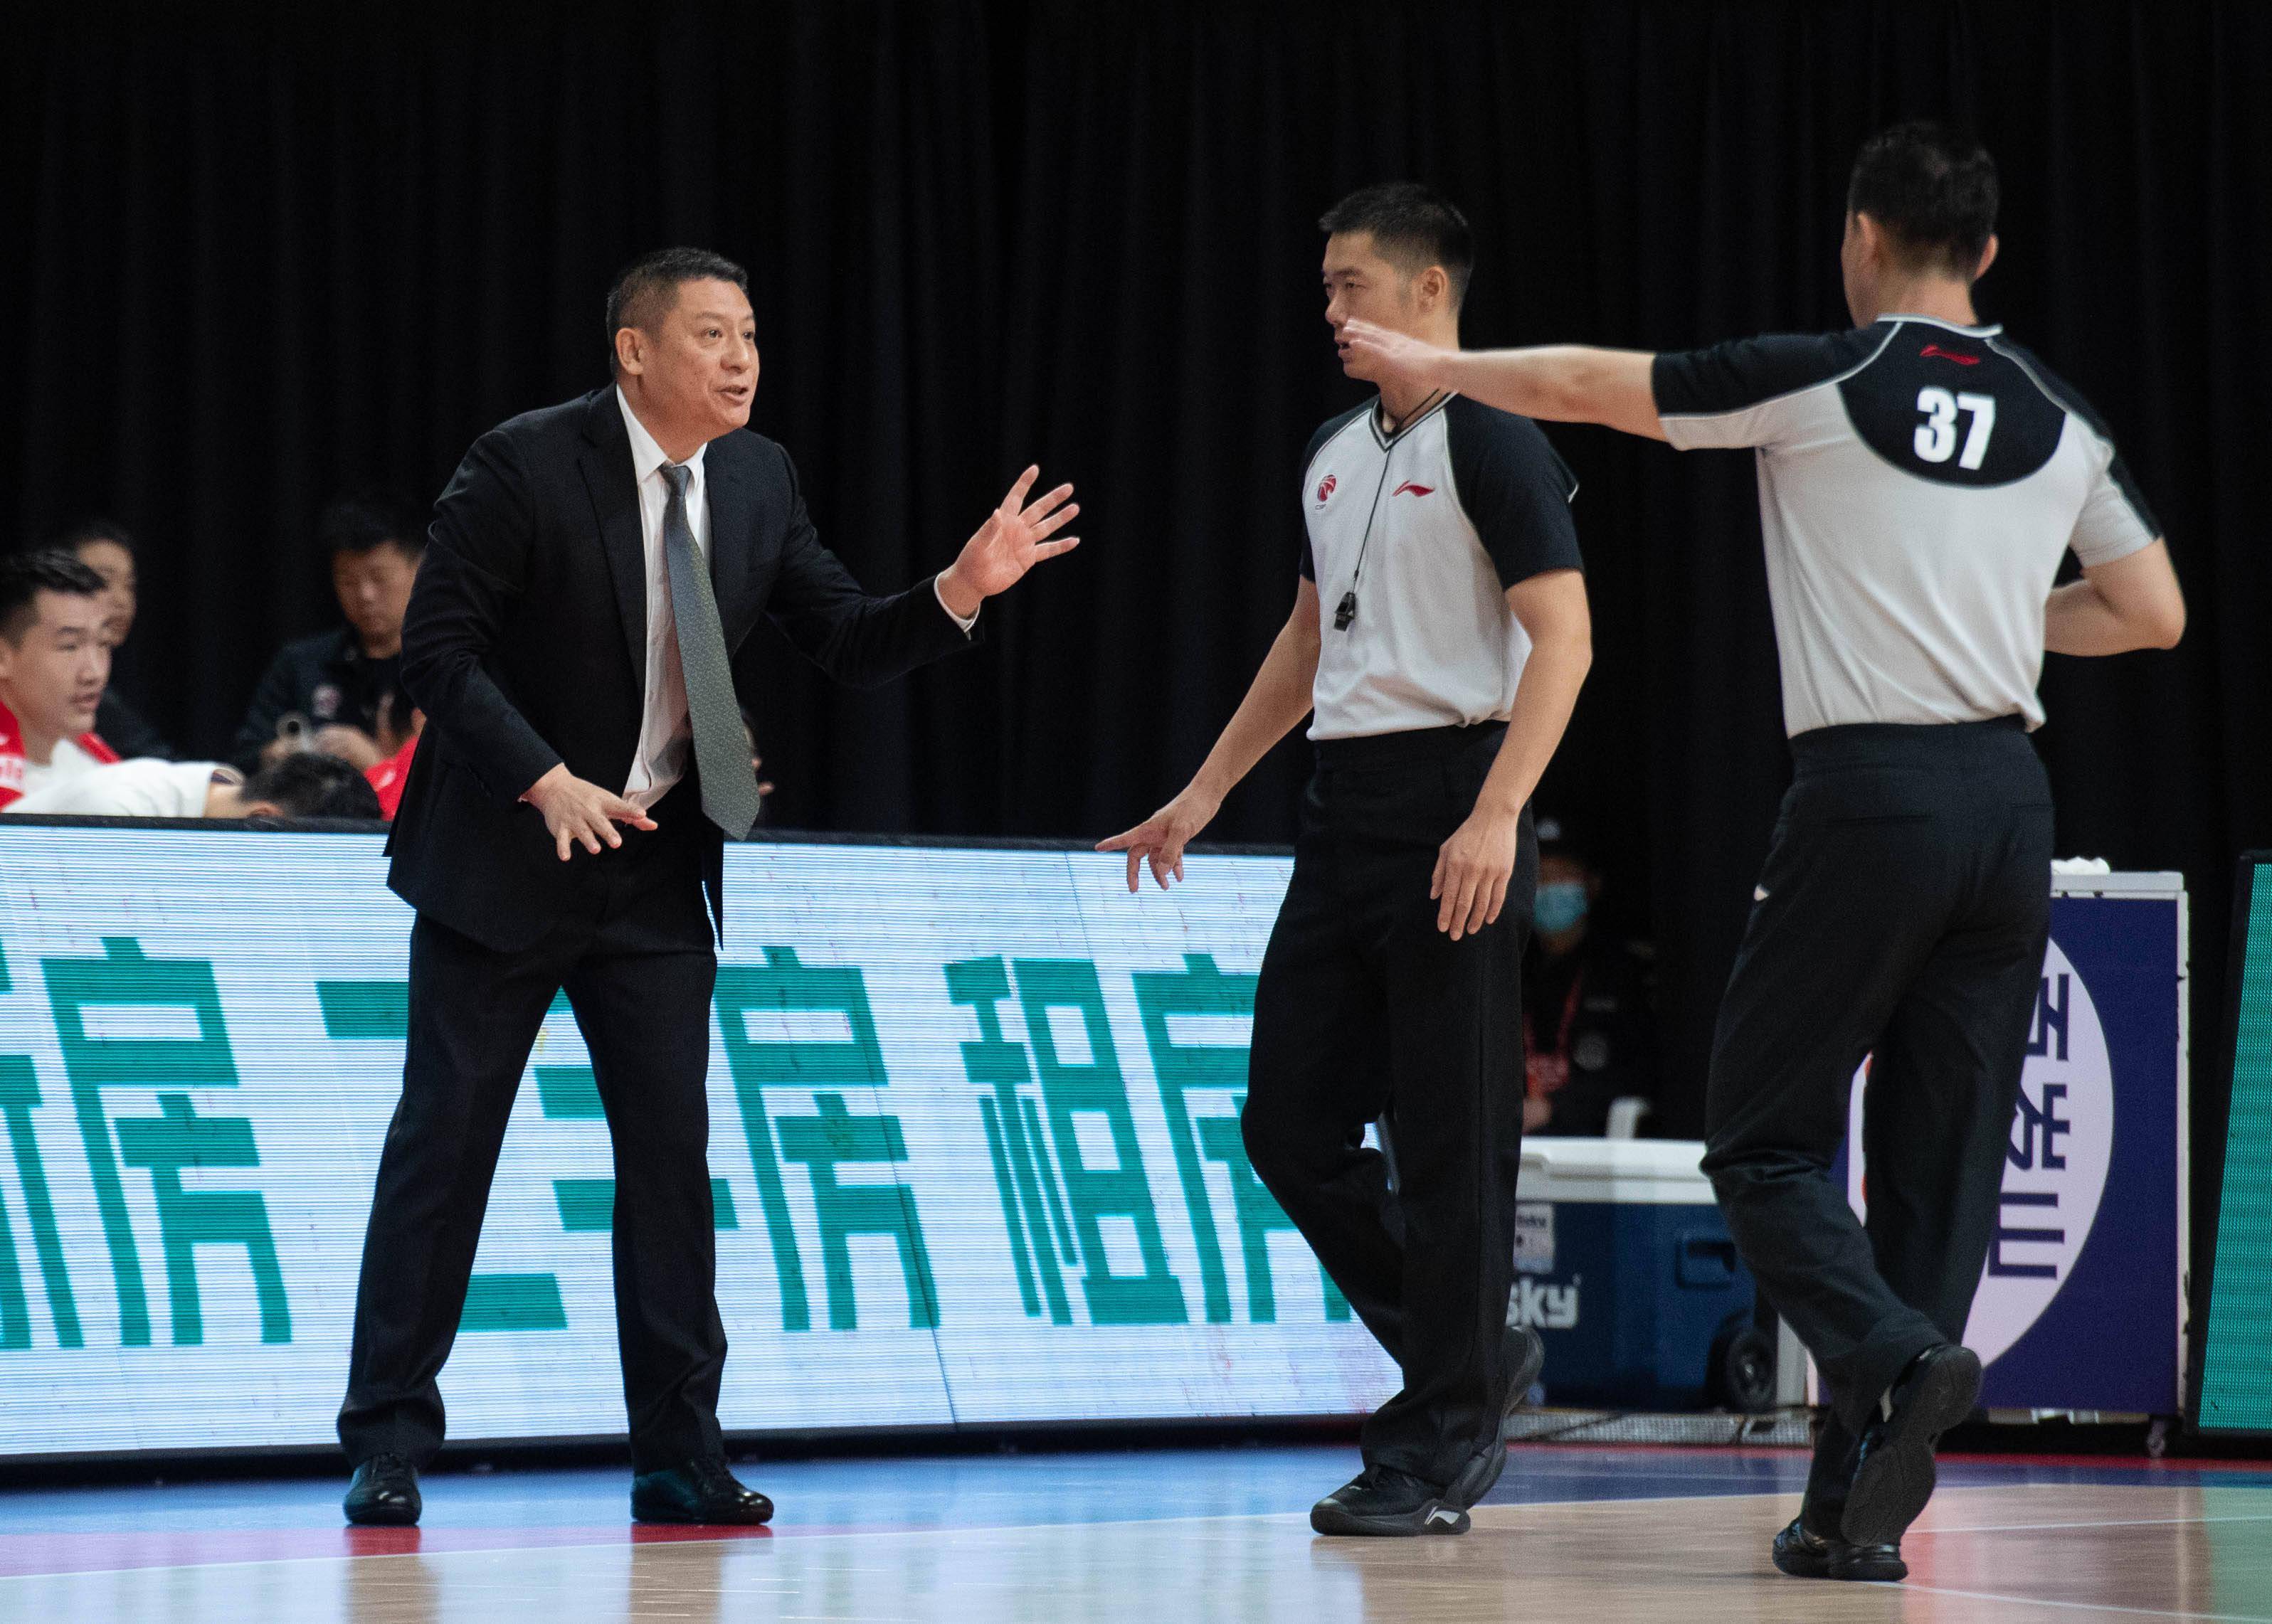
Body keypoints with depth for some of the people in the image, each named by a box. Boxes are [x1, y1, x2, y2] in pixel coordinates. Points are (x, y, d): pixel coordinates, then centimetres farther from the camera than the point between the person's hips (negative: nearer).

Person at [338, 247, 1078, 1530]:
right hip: (508, 852, -5)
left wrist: (960, 592, -15)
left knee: (672, 1146, 3)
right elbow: (438, 646, -15)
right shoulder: (524, 466, -14)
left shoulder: (758, 479, 3)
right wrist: (548, 782, -25)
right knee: (446, 1138, 0)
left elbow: (847, 641, 3)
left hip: (661, 867, 5)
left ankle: (681, 1456, 8)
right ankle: (390, 1445, 8)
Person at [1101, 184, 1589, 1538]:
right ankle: (1472, 1356, 20)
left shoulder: (1492, 445, -9)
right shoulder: (1335, 454, 17)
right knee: (1289, 1120, 6)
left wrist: (1495, 817, -25)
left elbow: (1563, 638, -16)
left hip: (1453, 802, -9)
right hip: (1347, 808, 9)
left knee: (1450, 1140, -5)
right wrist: (1206, 795, 24)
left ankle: (1441, 1450, 2)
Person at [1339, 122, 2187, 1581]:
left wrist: (1439, 367, 18)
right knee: (1939, 1164, 7)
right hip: (2012, 797, 5)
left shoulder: (1821, 382, -4)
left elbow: (1581, 386, 2)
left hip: (1870, 791, -4)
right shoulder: (2061, 419, 8)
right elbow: (2154, 614, 16)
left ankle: (1900, 1357, -22)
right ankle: (1861, 1508, 6)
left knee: (1765, 1142, 5)